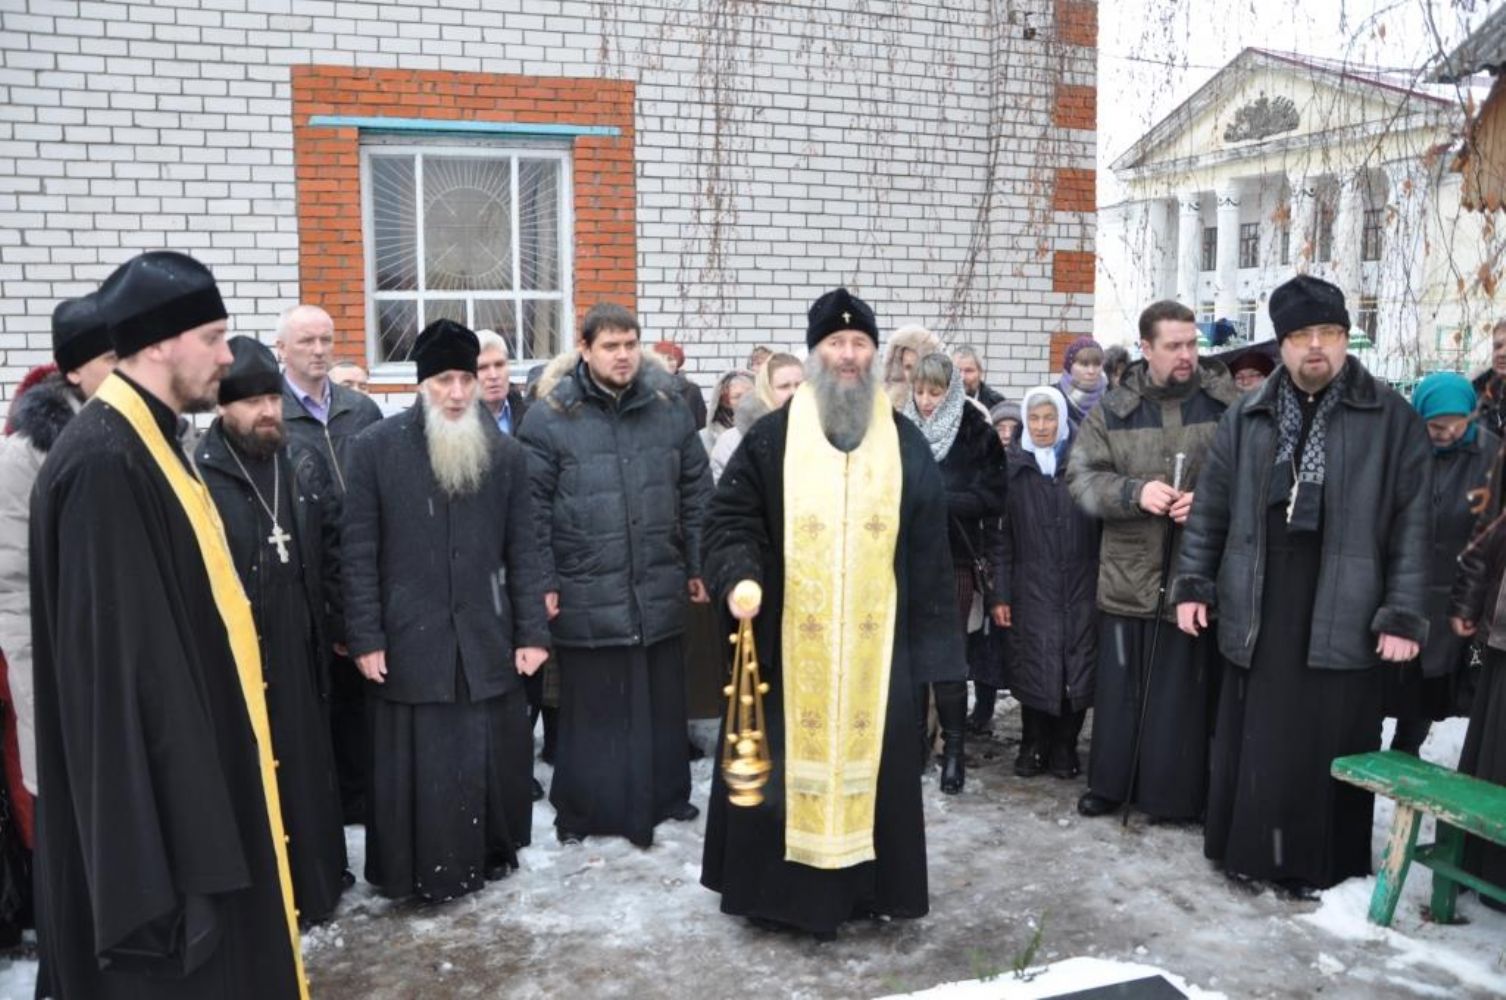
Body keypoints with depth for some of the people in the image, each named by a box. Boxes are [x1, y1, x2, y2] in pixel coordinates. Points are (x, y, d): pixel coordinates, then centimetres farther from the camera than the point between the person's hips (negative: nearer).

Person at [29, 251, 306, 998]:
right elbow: (116, 658, -25)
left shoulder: (145, 444, 9)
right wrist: (171, 850, -23)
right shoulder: (104, 462, -22)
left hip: (190, 768, 10)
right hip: (154, 791, -10)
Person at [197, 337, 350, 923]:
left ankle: (315, 886, 31)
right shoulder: (198, 477, -11)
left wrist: (339, 625, 7)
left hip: (299, 655, 5)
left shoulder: (303, 468, 7)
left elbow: (332, 552, 12)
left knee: (308, 770, 15)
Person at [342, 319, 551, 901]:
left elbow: (522, 549, 5)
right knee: (416, 766, 6)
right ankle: (422, 871, 22)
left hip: (489, 640, 2)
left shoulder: (506, 452, 3)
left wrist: (532, 631, 0)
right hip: (410, 641, -2)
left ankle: (490, 856, 30)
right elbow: (358, 551, -3)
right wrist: (365, 638, -6)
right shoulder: (376, 447, -3)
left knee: (493, 760, 11)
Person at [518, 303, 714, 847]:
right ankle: (581, 811, 23)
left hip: (659, 587, 4)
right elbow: (532, 505, -5)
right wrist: (541, 582, -8)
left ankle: (665, 797, 33)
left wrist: (698, 566, 9)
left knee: (662, 700, 16)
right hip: (585, 593, -3)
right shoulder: (551, 414, -6)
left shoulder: (667, 406, 5)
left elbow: (696, 492, 10)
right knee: (590, 705, 8)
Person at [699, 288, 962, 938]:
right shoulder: (771, 439, -1)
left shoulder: (907, 446, 5)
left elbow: (928, 550, 6)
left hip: (878, 643, 2)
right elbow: (729, 519, 2)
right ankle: (781, 889, 21)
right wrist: (739, 579, -18)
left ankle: (864, 887, 25)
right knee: (785, 765, 6)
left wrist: (930, 644, 2)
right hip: (788, 642, -1)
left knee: (870, 761, 9)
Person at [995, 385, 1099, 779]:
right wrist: (1000, 594, 0)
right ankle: (1033, 746, 18)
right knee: (1034, 669, 2)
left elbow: (1103, 523, 3)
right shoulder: (1013, 467, 5)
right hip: (1032, 587, 0)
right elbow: (1002, 535, 4)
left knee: (1078, 668, 2)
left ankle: (1065, 746, 18)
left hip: (1081, 586, 0)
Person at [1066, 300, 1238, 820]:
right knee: (1119, 687, 12)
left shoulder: (1227, 405, 0)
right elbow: (1081, 477, 0)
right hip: (1128, 576, 1)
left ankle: (1177, 793, 21)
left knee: (1186, 690, 6)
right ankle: (1110, 783, 27)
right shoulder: (1112, 410, 4)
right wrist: (1135, 492, -16)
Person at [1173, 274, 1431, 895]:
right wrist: (1193, 583, 5)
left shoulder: (1391, 418, 0)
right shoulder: (1248, 417, 8)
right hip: (1258, 614, 2)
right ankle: (1247, 850, 24)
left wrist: (1403, 616, -7)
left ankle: (1322, 866, 19)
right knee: (1253, 739, 9)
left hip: (1343, 618, -2)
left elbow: (1412, 525, -2)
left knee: (1329, 744, 4)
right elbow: (1210, 507, 12)